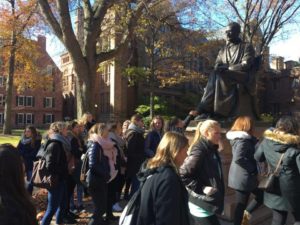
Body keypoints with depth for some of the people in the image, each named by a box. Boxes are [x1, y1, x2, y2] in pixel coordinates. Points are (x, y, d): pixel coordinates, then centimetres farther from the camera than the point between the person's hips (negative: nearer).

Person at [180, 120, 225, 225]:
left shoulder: (211, 150, 6)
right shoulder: (199, 151, -21)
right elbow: (183, 175, -24)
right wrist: (202, 188, -23)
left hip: (208, 204, 9)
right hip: (201, 206, -9)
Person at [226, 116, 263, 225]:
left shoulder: (241, 138, 9)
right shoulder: (243, 140, -21)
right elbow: (238, 158, -32)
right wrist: (253, 169, -21)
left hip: (243, 177, 10)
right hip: (243, 178, -10)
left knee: (261, 194, 22)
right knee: (241, 205, 7)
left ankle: (247, 212, 28)